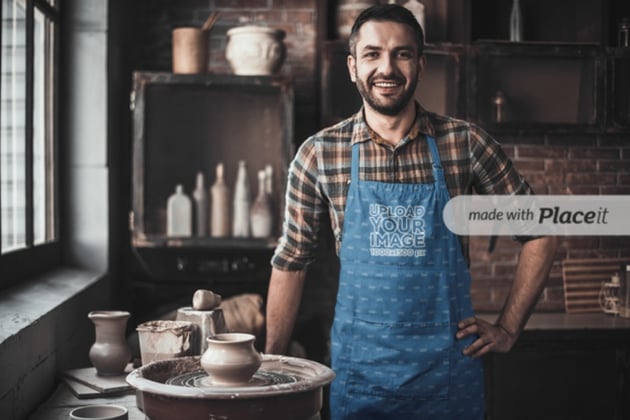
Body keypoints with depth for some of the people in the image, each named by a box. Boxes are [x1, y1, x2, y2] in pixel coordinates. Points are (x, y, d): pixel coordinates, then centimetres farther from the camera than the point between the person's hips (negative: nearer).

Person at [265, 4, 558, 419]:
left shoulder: (466, 143, -5)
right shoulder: (318, 154, -4)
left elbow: (540, 233, 4)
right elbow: (290, 264, 3)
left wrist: (508, 329, 1)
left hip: (449, 366, 0)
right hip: (358, 368, 0)